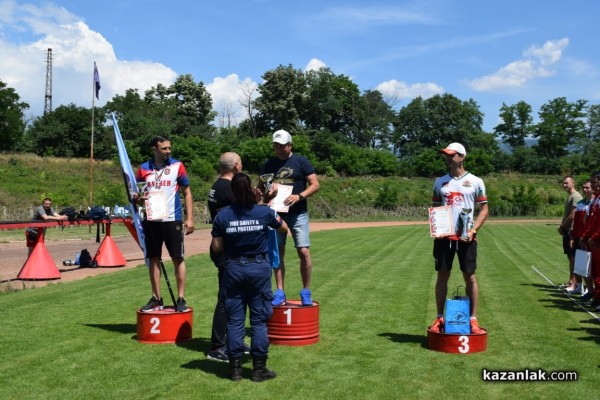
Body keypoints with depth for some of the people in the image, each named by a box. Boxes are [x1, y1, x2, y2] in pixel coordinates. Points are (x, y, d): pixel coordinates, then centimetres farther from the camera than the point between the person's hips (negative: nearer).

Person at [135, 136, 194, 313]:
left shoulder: (177, 166, 1)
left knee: (178, 258, 0)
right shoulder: (144, 168, 6)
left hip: (172, 219, -2)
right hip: (151, 220, 3)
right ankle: (156, 298, 17)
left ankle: (181, 299, 6)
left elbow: (187, 192, 4)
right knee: (154, 259, 8)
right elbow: (136, 193, 14)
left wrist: (189, 218, -2)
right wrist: (137, 199, -10)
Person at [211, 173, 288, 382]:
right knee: (259, 320, 6)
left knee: (235, 320, 9)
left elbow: (216, 248, -2)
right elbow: (284, 228, 12)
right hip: (259, 268, -1)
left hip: (233, 269, 1)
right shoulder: (265, 212, -7)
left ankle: (235, 368, 14)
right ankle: (259, 369, 10)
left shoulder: (222, 215, -6)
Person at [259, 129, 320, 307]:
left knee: (304, 252, -9)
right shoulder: (269, 164, 10)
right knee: (278, 252, 5)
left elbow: (315, 184, -4)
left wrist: (299, 196, -19)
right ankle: (280, 293, 13)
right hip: (276, 213, 3)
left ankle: (306, 292, 5)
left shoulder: (301, 161, 0)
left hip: (298, 213, -3)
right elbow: (261, 187, 16)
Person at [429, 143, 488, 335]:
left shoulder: (475, 182, 3)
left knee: (470, 276, 1)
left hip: (466, 237, -2)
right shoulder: (440, 182, 12)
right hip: (443, 236, 2)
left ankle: (473, 319, 9)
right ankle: (439, 318, 12)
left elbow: (484, 209, 3)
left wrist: (473, 230, -11)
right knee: (442, 275, 5)